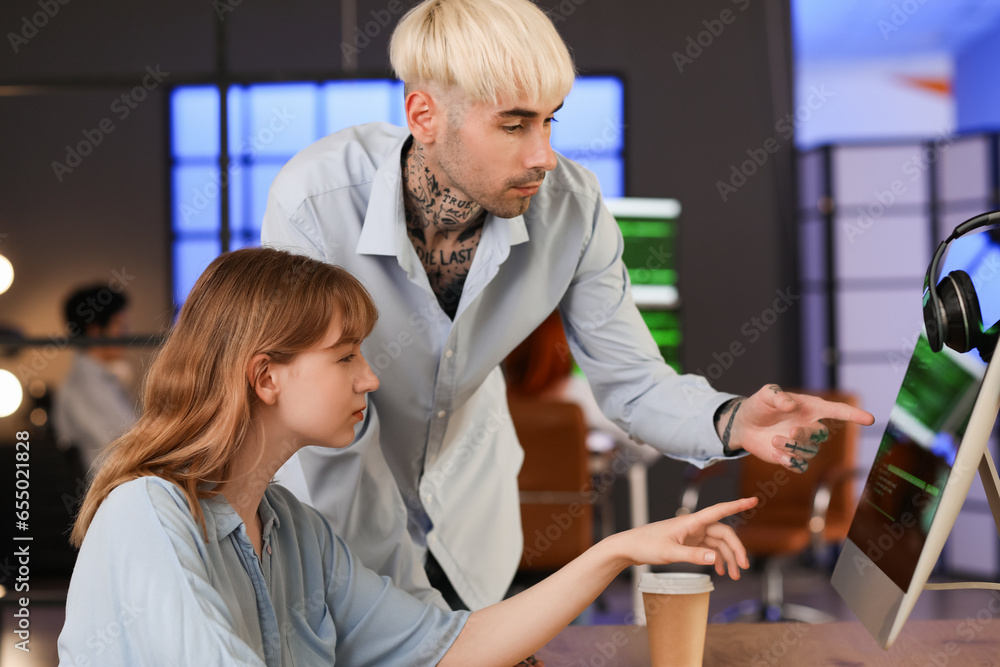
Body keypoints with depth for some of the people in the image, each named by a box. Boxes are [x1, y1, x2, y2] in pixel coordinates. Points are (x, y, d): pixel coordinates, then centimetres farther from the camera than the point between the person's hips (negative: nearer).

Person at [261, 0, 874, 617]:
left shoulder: (571, 205, -23)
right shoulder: (314, 203, -32)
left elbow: (630, 380, -13)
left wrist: (730, 421, -35)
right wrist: (405, 586, -20)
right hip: (337, 499, -3)